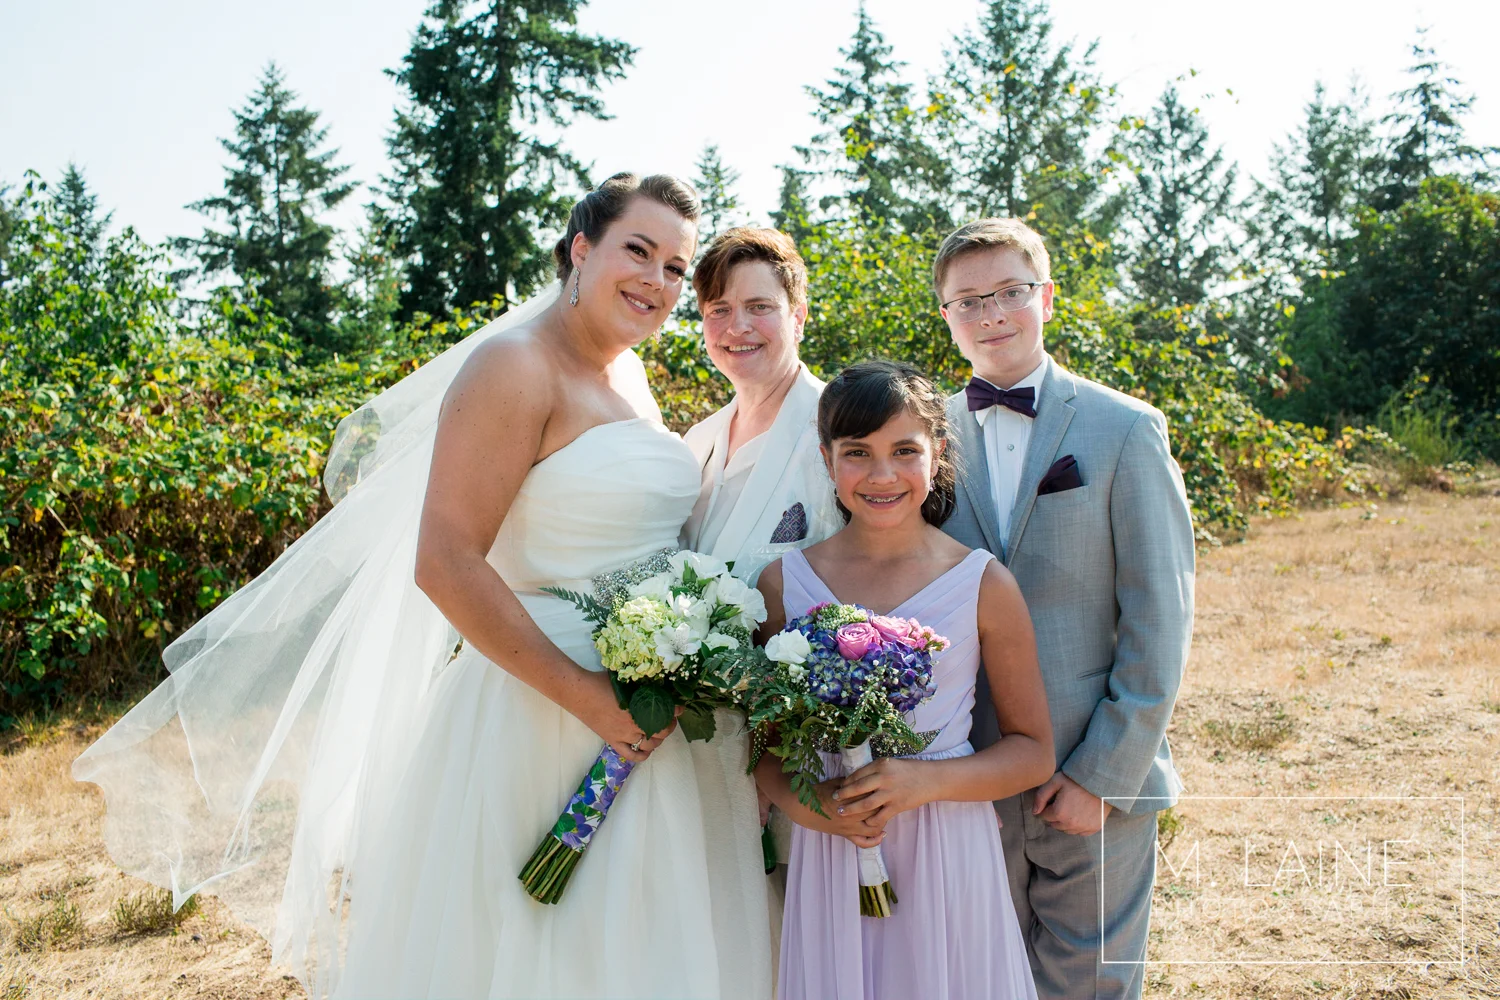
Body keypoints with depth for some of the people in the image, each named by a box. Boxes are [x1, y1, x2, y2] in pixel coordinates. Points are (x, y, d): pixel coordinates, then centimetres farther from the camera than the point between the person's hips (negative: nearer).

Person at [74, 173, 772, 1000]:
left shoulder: (630, 378, 11)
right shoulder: (514, 367, -14)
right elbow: (444, 565, -21)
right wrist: (586, 698, -21)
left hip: (656, 729, 8)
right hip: (541, 723, -8)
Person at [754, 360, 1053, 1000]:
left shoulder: (984, 585, -7)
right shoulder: (784, 582, -2)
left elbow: (1033, 752, -1)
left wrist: (927, 780, -16)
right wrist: (795, 798, -12)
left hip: (949, 858, -1)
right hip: (828, 858, 1)